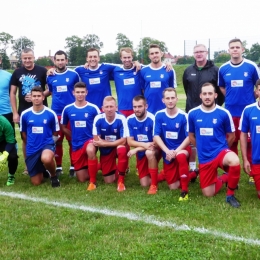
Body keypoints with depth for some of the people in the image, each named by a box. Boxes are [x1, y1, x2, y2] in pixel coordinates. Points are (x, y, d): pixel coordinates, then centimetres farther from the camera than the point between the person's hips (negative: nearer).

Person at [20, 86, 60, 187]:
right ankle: (42, 169, 42)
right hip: (32, 149, 3)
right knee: (36, 182, 6)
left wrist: (48, 142, 4)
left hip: (47, 144, -3)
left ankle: (53, 176, -7)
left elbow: (55, 133, 7)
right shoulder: (25, 114, -2)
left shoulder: (51, 114, -6)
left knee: (46, 159, -41)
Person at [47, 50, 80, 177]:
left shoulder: (74, 74, -1)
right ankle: (58, 167, 18)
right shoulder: (50, 77, 6)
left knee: (72, 140, 5)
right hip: (56, 113, 2)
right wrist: (58, 98, 8)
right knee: (57, 141, 8)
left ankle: (73, 166, 15)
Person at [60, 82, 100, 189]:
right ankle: (93, 167, 40)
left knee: (90, 150, -42)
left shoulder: (93, 108, -8)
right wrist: (74, 136, 5)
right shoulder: (67, 109, -1)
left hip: (90, 140, -3)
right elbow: (63, 127, 12)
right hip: (76, 145, 3)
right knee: (82, 179, 5)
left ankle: (93, 182, -24)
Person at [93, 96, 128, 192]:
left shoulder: (121, 119, -23)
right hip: (105, 151, 2)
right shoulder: (98, 119, -18)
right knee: (109, 181, 2)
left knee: (122, 149, -39)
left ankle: (121, 180, -21)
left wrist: (104, 143, -21)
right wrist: (116, 142, -16)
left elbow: (123, 141, -23)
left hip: (119, 147, -2)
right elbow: (96, 140, -14)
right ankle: (115, 169, 40)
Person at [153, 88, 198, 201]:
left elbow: (189, 137, -13)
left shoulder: (183, 116, -13)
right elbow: (156, 136, -8)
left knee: (181, 156, -41)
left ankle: (185, 191, -29)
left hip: (182, 149, -3)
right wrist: (167, 151, -21)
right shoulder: (159, 115, -7)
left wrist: (176, 151, -24)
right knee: (173, 186, 4)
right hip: (168, 153, 3)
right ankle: (192, 174, 36)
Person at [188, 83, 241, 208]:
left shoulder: (224, 113, -7)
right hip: (204, 158, 2)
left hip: (221, 152, -2)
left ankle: (230, 194, -13)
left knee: (234, 161, -38)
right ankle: (222, 179, 37)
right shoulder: (192, 114, -2)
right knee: (208, 194, 3)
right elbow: (191, 136, 14)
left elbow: (231, 136, 7)